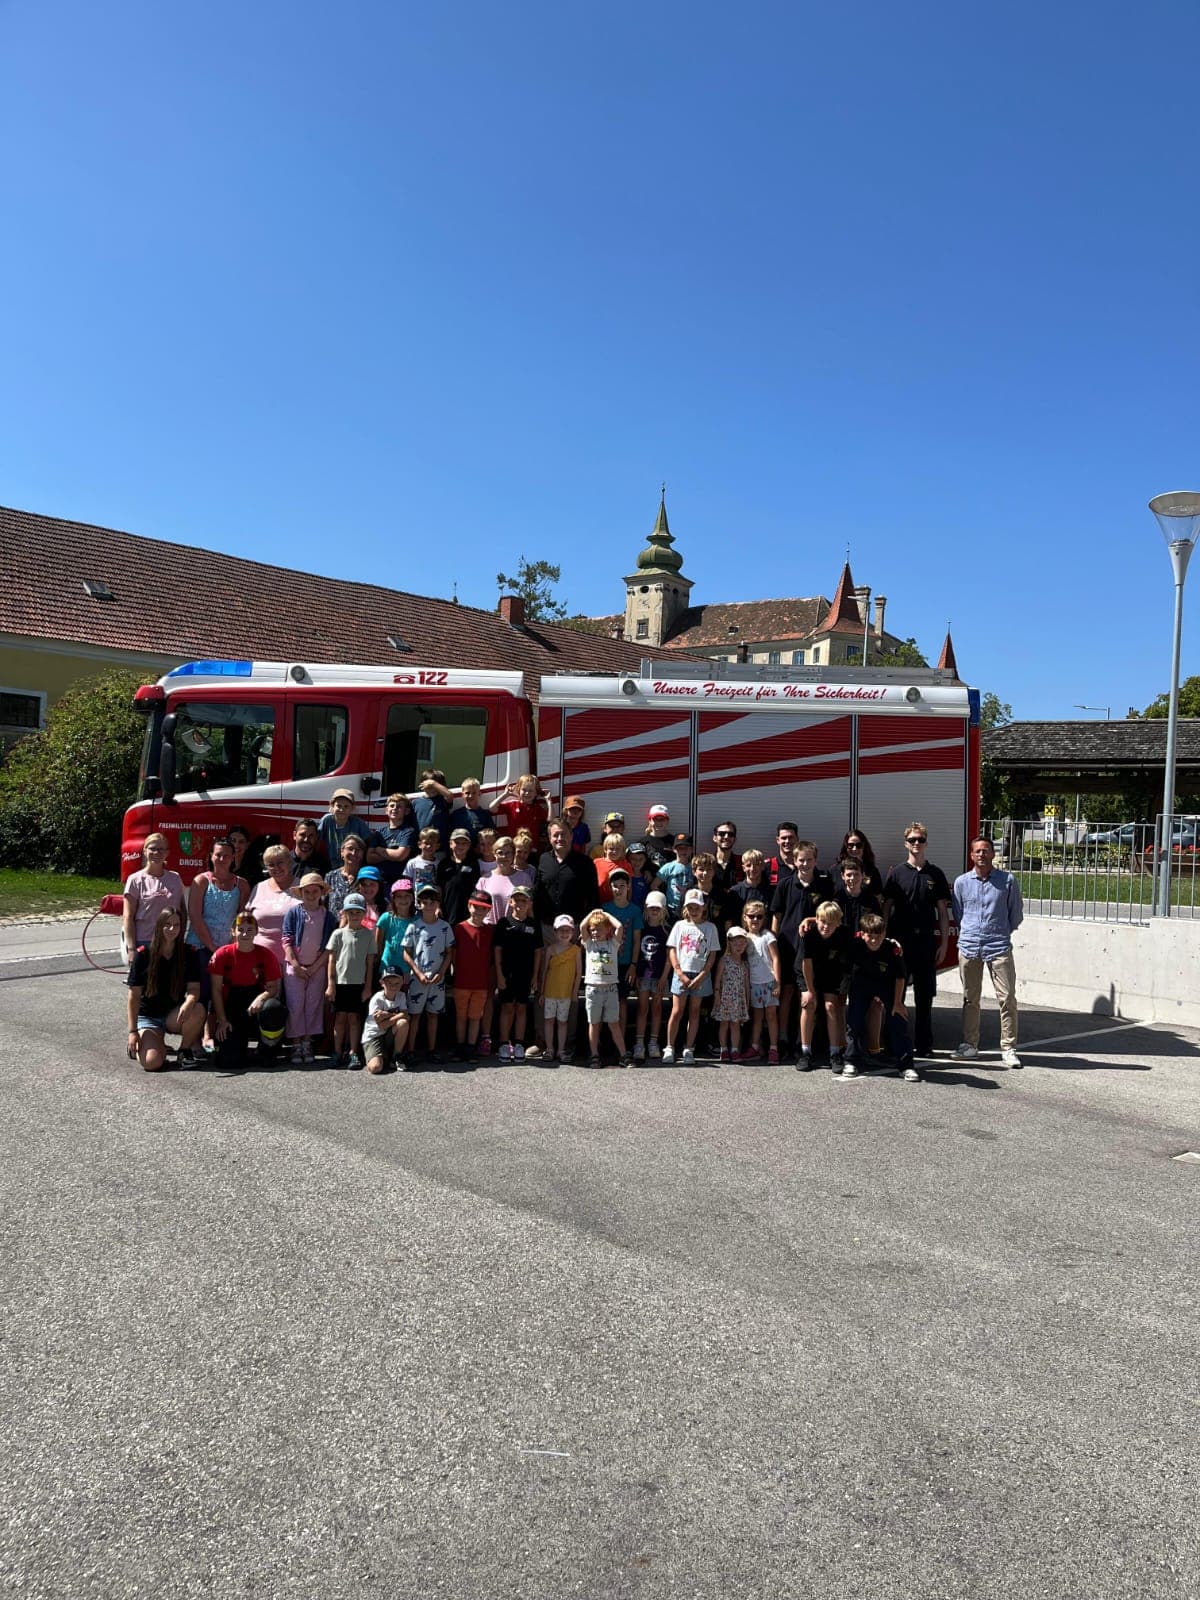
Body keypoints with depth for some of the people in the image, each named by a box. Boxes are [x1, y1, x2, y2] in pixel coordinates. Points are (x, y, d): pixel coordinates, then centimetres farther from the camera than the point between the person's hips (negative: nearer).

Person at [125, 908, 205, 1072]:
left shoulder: (189, 954, -6)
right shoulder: (143, 954, -11)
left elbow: (194, 989, -12)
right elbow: (134, 995, -10)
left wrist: (188, 1004, -37)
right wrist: (133, 1031, -14)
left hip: (175, 1016, 2)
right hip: (148, 1017, -2)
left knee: (197, 1010, -33)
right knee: (152, 1063, -25)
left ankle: (185, 1051, -5)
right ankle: (137, 1046, 13)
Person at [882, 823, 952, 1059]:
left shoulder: (935, 874, 7)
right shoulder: (896, 873, 3)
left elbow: (943, 911, 8)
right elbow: (886, 909, 3)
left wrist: (943, 944, 1)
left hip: (927, 941, 1)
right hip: (900, 940, -1)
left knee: (925, 995, 7)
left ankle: (923, 1044, 15)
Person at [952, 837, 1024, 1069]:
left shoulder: (1008, 881, 0)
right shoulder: (961, 882, 5)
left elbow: (1016, 915, 9)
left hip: (999, 947, -2)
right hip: (969, 947, 2)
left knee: (1007, 997, -4)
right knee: (970, 998, 9)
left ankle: (1008, 1048, 4)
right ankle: (970, 1044, 19)